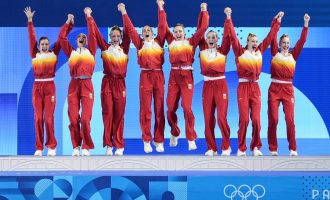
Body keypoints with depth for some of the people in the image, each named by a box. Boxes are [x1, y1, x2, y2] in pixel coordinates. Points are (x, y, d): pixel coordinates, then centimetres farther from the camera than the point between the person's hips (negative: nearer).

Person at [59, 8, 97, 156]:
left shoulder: (91, 51, 14)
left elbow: (92, 34, 7)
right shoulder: (71, 52, 17)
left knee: (86, 117, -8)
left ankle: (86, 147, 0)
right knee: (73, 118, -4)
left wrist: (88, 17, 11)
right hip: (73, 85, 2)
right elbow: (62, 37, 12)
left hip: (87, 85, -2)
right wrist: (68, 22, 16)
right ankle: (76, 147, 5)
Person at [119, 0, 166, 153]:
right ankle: (147, 140, 5)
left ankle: (159, 141, 6)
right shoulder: (140, 43, 10)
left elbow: (162, 26, 7)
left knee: (159, 109, 2)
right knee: (145, 109, -1)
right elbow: (130, 29, 7)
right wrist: (124, 12, 3)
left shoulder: (159, 41, 11)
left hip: (158, 75, 0)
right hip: (145, 76, 0)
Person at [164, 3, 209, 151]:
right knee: (171, 108, 2)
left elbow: (203, 28, 6)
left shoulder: (191, 42, 7)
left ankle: (191, 139, -3)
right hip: (173, 76, 3)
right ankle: (174, 134, 23)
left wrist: (204, 11, 9)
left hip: (187, 76, -3)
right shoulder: (171, 41, 12)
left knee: (187, 107, -9)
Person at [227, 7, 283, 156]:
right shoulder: (240, 52, -2)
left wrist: (277, 21, 14)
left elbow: (270, 36, 13)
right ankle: (241, 149, 2)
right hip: (243, 88, -3)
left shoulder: (260, 51, 8)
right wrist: (229, 18, -16)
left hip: (255, 88, 3)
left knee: (256, 119, -2)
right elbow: (233, 37, -10)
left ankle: (255, 147, 11)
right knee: (244, 119, -6)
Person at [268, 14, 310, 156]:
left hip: (288, 89, 1)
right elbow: (272, 37, -2)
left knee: (290, 119, -6)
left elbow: (302, 41, 4)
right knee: (273, 119, -2)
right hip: (274, 89, -1)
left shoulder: (293, 55, 9)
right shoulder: (275, 53, 6)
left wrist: (306, 24, -1)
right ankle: (273, 149, 4)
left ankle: (293, 149, 0)